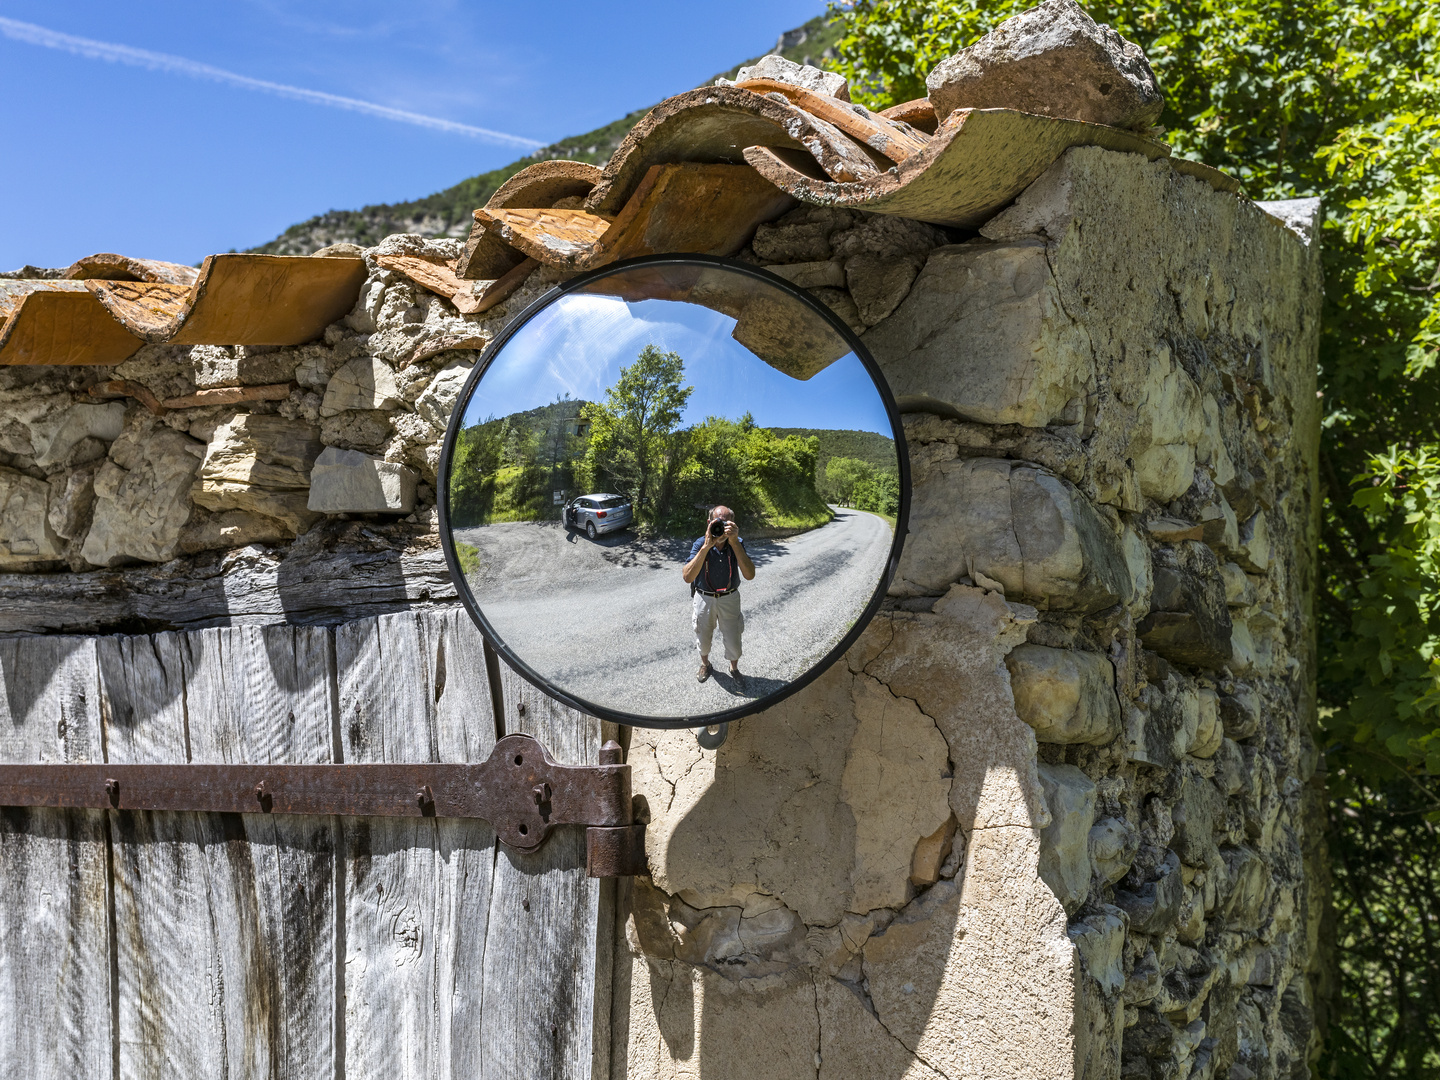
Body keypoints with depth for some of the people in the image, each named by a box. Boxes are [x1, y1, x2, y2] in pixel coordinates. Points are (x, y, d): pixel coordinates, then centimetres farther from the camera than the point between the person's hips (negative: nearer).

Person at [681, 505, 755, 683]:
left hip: (729, 599, 0)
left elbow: (749, 575, -33)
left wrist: (734, 543, -41)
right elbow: (687, 576, -35)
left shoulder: (737, 544, -18)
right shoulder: (700, 544, -20)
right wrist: (706, 547, -44)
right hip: (704, 598, 0)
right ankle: (705, 665, 49)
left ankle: (734, 668, 39)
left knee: (733, 640, 9)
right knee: (703, 637, 19)